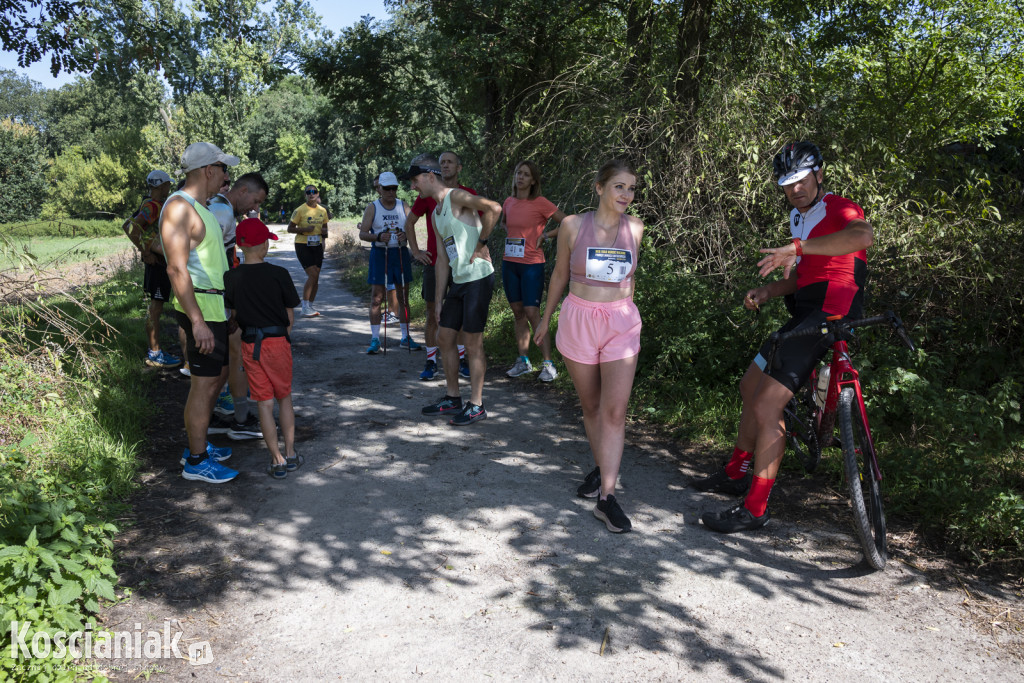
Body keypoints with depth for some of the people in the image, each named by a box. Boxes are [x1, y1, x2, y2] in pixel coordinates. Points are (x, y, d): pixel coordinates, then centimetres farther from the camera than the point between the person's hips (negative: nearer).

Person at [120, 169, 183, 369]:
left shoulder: (152, 204, 15)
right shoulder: (153, 205, -15)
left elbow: (128, 225, 23)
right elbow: (131, 227, -27)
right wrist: (146, 252, -21)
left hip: (158, 261, 10)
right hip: (157, 262, -10)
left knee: (155, 307, 15)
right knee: (156, 308, -5)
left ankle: (153, 351, 23)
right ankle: (155, 354, 0)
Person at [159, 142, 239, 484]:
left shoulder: (200, 208, 17)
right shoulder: (179, 207, -15)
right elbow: (177, 269, -22)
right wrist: (197, 321, -27)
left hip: (217, 307, 11)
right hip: (201, 309, -11)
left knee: (218, 375, 18)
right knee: (204, 384, -4)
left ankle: (197, 446, 30)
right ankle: (196, 462, 8)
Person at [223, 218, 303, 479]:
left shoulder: (231, 279, -3)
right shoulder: (279, 274, -9)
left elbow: (233, 314, 6)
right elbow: (290, 317, -3)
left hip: (250, 345, 1)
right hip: (278, 341, -1)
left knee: (264, 403, 7)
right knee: (284, 397, 15)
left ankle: (277, 460, 10)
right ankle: (290, 455, 19)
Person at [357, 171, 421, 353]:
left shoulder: (403, 207, 7)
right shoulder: (372, 208, 1)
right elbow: (362, 234, -4)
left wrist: (405, 236, -19)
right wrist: (379, 237, -22)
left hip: (401, 253, 2)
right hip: (379, 254, -2)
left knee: (403, 297, 6)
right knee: (376, 298, -3)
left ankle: (405, 337, 14)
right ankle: (375, 339, 3)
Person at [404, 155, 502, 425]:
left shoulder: (457, 197, -9)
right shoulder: (436, 215, 18)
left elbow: (494, 208, -27)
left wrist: (481, 244, -19)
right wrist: (438, 300, 16)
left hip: (478, 278, -9)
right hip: (458, 281, 9)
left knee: (473, 344, -3)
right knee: (444, 337, 13)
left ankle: (476, 405, 9)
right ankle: (453, 398, 28)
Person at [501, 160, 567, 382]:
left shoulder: (540, 203, -9)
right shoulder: (508, 202, 9)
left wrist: (545, 236, -7)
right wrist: (510, 235, 13)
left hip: (531, 265, -6)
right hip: (509, 263, 6)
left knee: (532, 314, -10)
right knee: (518, 313, 10)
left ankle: (548, 365, -1)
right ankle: (523, 361, 20)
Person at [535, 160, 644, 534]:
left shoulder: (634, 228, 2)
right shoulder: (573, 225, -3)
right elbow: (560, 274, 10)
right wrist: (546, 318, 17)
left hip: (622, 325, 1)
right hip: (579, 321, 0)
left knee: (615, 411, -8)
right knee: (591, 406, 12)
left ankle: (606, 497, -5)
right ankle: (602, 468, 34)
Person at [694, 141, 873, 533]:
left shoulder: (836, 208, -6)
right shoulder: (799, 218, 21)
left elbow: (863, 235, -30)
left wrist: (796, 247, -34)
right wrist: (765, 291, 4)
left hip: (829, 316, -10)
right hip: (806, 314, 10)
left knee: (766, 407, -15)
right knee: (751, 386, 18)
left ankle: (755, 510, -5)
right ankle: (735, 475, 34)